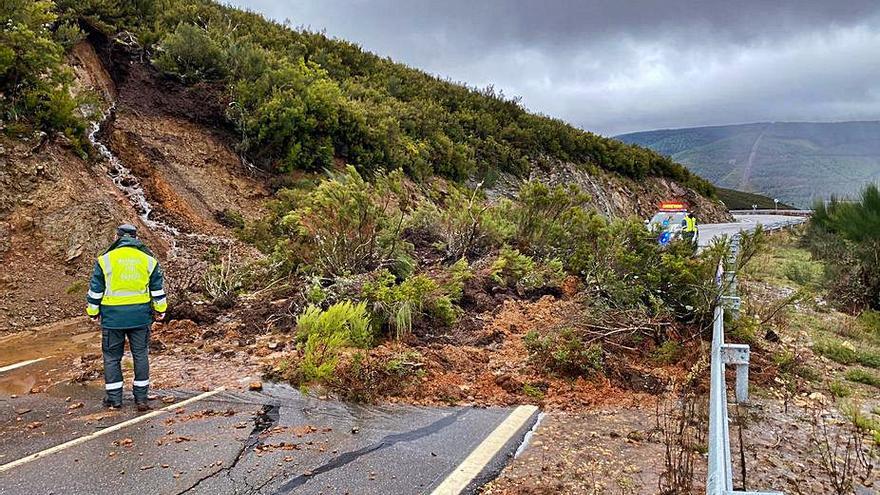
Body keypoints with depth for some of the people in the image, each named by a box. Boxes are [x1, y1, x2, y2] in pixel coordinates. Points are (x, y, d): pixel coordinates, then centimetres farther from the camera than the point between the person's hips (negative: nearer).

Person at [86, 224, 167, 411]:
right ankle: (141, 398, 12)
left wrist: (93, 312, 12)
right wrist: (160, 310, 18)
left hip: (113, 316, -2)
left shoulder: (105, 259, -3)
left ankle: (114, 398, 15)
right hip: (140, 315, 2)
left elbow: (95, 290, 1)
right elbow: (157, 288, 8)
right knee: (140, 355, 9)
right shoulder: (148, 259, 3)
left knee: (112, 356, 10)